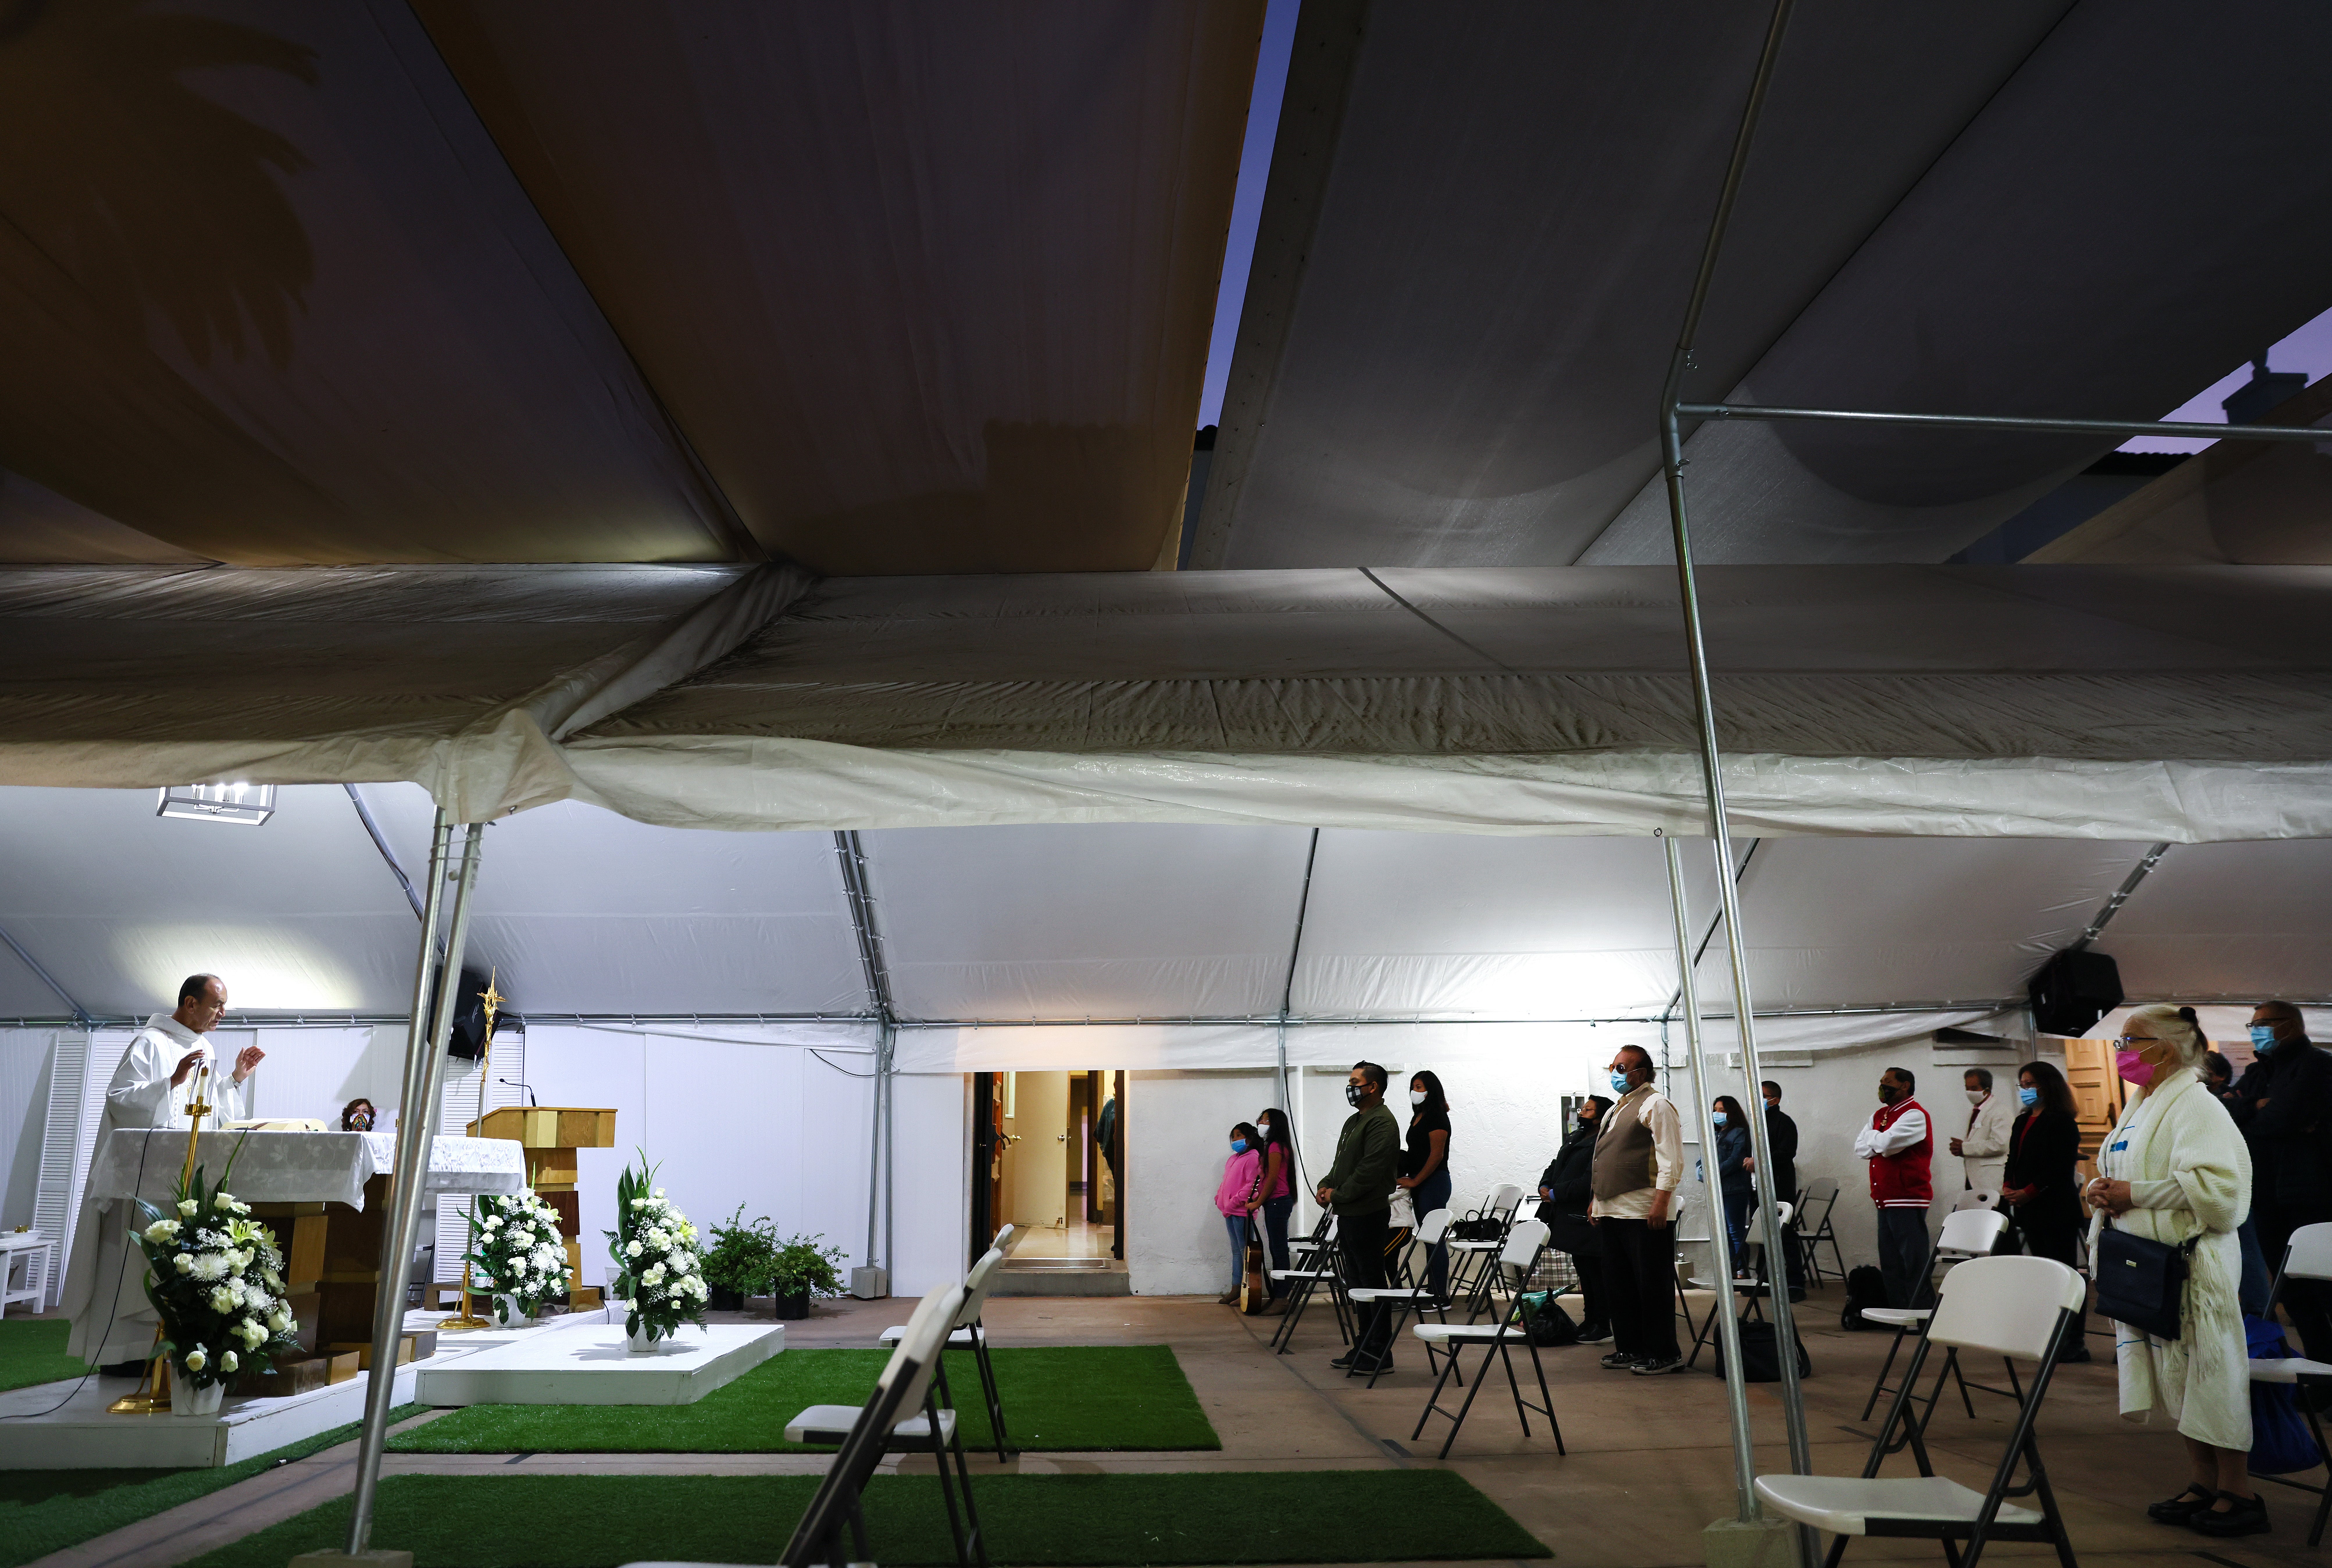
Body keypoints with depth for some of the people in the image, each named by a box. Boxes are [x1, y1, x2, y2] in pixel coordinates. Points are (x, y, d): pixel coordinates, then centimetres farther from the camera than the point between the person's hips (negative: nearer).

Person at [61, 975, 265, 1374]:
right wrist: (174, 1081, -28)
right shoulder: (151, 1043, -9)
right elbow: (119, 1097, -18)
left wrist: (238, 1078, 10)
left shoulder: (205, 1051, 15)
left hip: (187, 1173, 8)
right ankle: (119, 1352, 0)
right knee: (135, 1260, -6)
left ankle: (151, 1347, 12)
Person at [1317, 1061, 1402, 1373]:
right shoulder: (1354, 1121, 19)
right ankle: (1363, 1348, 23)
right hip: (1349, 1215, 10)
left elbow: (1369, 1172, -21)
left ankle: (1379, 1355, 2)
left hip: (1367, 1215, -10)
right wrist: (1326, 1186, 6)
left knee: (1372, 1283, -4)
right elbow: (1342, 1165, 24)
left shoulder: (1382, 1122, -13)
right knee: (1357, 1282, 15)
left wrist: (1337, 1195, -14)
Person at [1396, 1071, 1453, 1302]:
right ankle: (1432, 1289, 16)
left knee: (1434, 1238, -7)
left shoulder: (1437, 1117, -11)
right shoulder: (1418, 1117, 15)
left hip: (1434, 1183, -9)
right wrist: (1408, 1181, 12)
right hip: (1419, 1185, 9)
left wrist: (1414, 1181, -13)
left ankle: (1441, 1294, -3)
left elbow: (1436, 1156, -16)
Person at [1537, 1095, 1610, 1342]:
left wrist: (1555, 1194, -19)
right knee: (1584, 1271, 16)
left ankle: (1603, 1326, 8)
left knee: (1595, 1273, -1)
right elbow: (1554, 1167, 20)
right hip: (1569, 1218, 10)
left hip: (1587, 1220, -9)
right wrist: (1545, 1187, 0)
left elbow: (1589, 1181, -24)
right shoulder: (1574, 1139, 16)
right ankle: (1591, 1321, 26)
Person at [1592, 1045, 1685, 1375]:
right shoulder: (1615, 1109, 21)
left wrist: (1661, 1202, -21)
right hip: (1611, 1211, 9)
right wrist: (1596, 1199, 21)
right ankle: (1629, 1349, 23)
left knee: (1652, 1285, -2)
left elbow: (1671, 1158, -15)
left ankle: (1662, 1355, 7)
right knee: (1619, 1286, 13)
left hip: (1643, 1213, -9)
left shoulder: (1656, 1105, -7)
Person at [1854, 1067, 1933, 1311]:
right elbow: (1860, 1149, 9)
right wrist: (1880, 1143, -8)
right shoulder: (1880, 1115, 18)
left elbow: (1886, 1144, -22)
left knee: (1913, 1262, -4)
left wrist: (1873, 1138, -2)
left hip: (1908, 1199, -9)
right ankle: (1896, 1311, 18)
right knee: (1890, 1263, 12)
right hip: (1885, 1199, 9)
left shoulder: (1914, 1115, -10)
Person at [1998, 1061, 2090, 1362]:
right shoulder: (2021, 1122, 18)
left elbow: (2061, 1167, -15)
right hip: (2030, 1210, 8)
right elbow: (2013, 1160, 19)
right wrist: (2008, 1187, 1)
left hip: (2057, 1209, -8)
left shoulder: (2062, 1122, -8)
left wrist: (2029, 1192, -17)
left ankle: (2076, 1342, 1)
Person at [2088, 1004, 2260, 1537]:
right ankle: (2202, 1485, 25)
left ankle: (2238, 1493, 12)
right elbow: (2124, 1174, 25)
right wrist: (2101, 1189, 4)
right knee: (2176, 1378, 15)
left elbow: (2216, 1185, -25)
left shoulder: (2195, 1105, -14)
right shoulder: (2139, 1106, 15)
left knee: (2208, 1377, -1)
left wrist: (2135, 1195, -21)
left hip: (2190, 1265, -9)